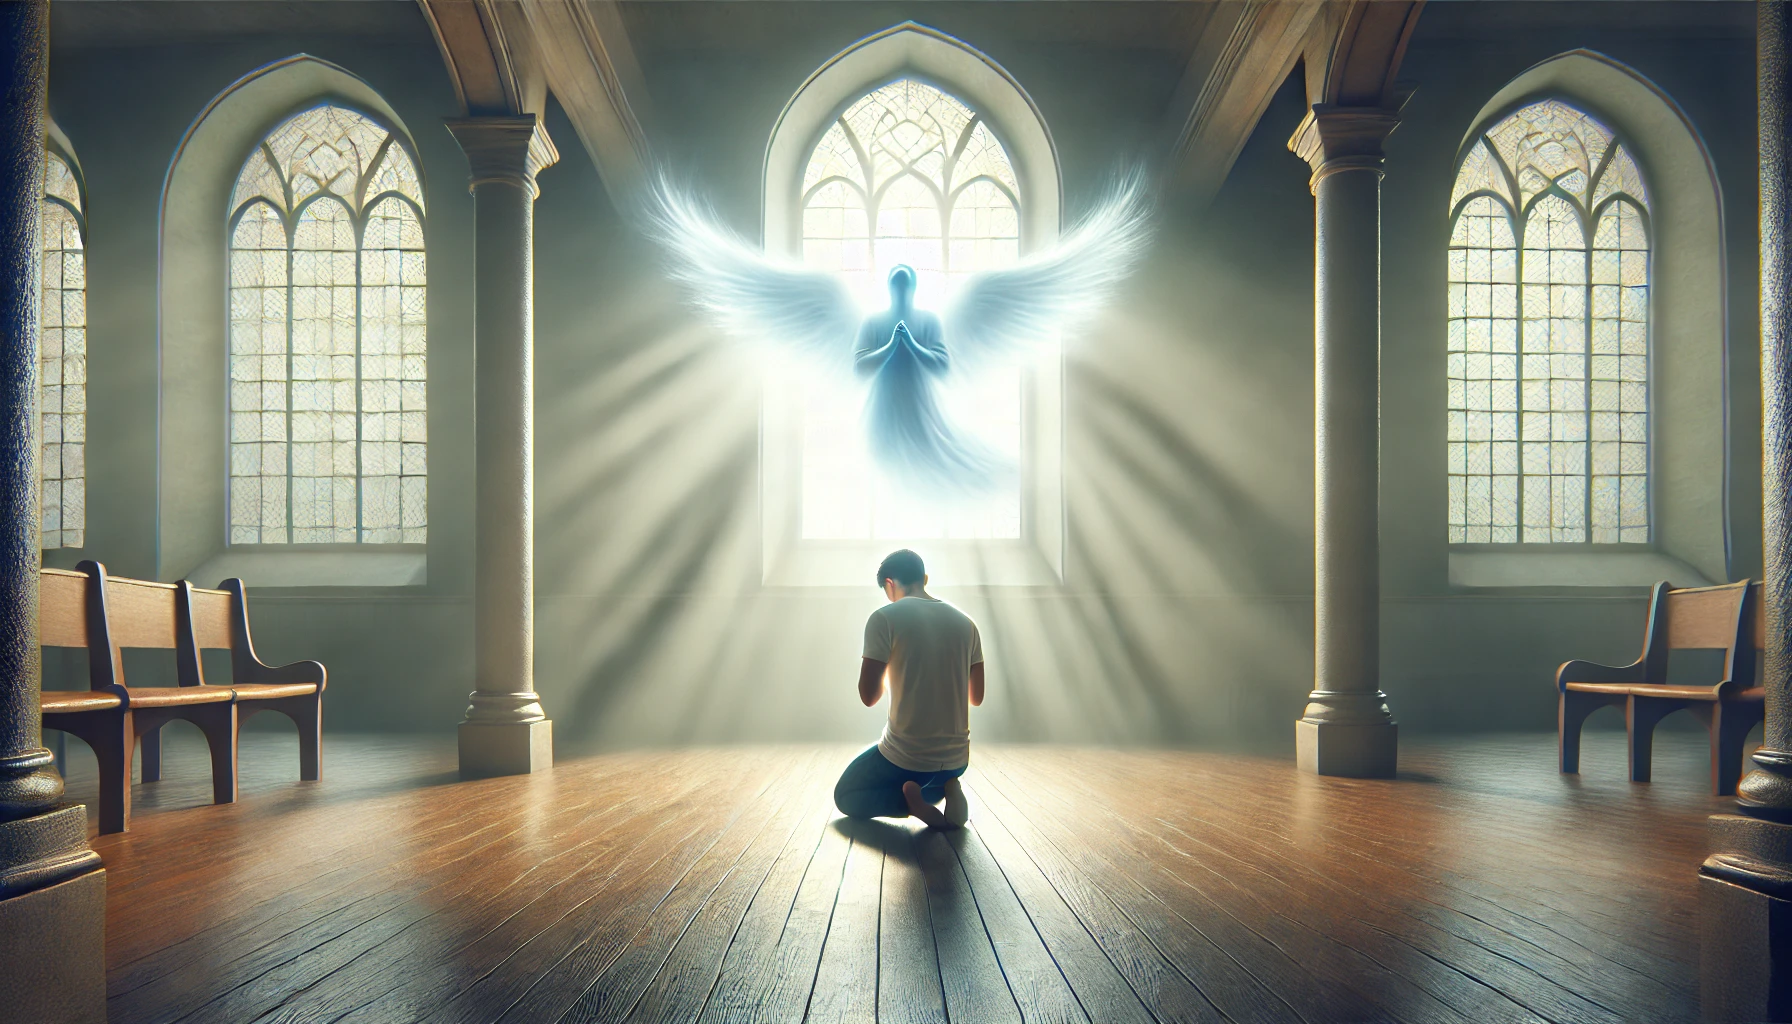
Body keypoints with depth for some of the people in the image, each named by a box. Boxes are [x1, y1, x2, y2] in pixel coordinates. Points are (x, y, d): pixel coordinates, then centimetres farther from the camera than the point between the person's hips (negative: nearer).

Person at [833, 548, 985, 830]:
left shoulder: (884, 618, -12)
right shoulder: (965, 623, 3)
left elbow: (868, 695, -11)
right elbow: (976, 696, 9)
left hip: (904, 756, -4)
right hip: (956, 758, 5)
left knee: (845, 797, 23)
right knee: (939, 776, 39)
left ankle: (912, 801, -8)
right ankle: (945, 790, 2)